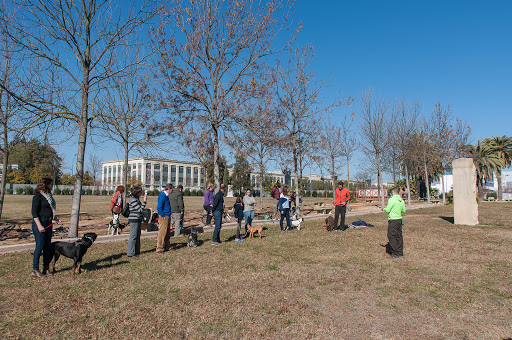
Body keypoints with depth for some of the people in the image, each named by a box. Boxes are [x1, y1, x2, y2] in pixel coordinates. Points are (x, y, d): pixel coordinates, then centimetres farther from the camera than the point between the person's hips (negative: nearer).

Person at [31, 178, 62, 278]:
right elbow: (34, 212, -14)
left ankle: (46, 268, 15)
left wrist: (56, 219, 13)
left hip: (48, 224, 8)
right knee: (40, 246, -5)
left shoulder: (49, 196, 15)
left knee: (47, 247, 8)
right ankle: (35, 270, 5)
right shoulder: (38, 196, -9)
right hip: (39, 224, -8)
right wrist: (39, 225, -20)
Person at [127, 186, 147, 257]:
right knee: (133, 236, -4)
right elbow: (140, 210, -19)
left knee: (137, 236, 14)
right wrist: (144, 201, -17)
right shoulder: (133, 200, -17)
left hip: (137, 220, 10)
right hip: (134, 220, -10)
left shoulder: (136, 199, 13)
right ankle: (130, 253, 3)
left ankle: (136, 251, 23)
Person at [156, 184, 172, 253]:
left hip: (167, 217, 10)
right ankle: (159, 249, -1)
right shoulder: (162, 195, -15)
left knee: (167, 233, 15)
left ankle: (166, 247, 25)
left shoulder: (166, 195, 15)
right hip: (163, 217, -10)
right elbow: (159, 207, -21)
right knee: (162, 233, -6)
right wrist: (163, 216, -18)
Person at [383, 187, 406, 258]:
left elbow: (387, 210, -14)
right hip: (399, 219, 8)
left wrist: (383, 208, 6)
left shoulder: (392, 200, -15)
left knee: (391, 236, -3)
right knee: (399, 236, 11)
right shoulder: (401, 200, 8)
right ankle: (400, 253, 15)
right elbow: (404, 210, 18)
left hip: (393, 220, -8)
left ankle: (395, 253, -3)